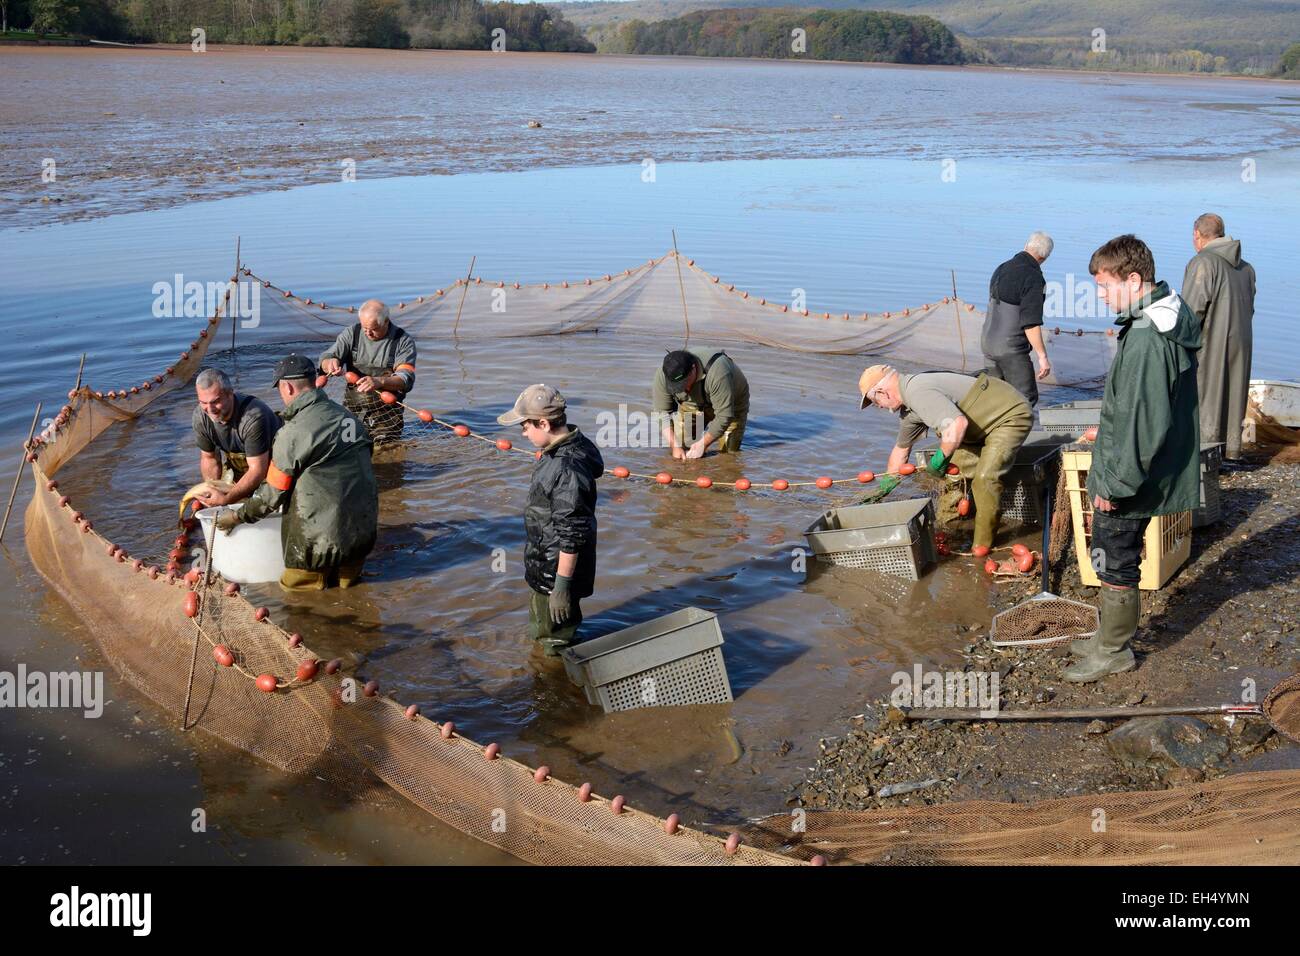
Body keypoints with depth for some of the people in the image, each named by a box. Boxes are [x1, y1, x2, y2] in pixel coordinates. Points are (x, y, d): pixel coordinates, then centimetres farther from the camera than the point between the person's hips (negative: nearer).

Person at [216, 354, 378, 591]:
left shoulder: (293, 432, -16)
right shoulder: (348, 416, 4)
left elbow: (272, 493, -7)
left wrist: (237, 517, 10)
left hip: (320, 540, -6)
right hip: (364, 530, 6)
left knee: (295, 583, 16)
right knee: (345, 579, 27)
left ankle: (320, 577, 3)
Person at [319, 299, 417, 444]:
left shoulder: (403, 341, -4)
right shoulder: (352, 333, 4)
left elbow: (406, 379, -16)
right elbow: (325, 360, 0)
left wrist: (380, 382, -36)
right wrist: (330, 363, -26)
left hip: (386, 416, -2)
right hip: (352, 409, 2)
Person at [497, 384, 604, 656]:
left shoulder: (567, 470, -32)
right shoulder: (559, 451, 0)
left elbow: (572, 536, -30)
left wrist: (562, 586, -25)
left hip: (557, 570, -10)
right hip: (544, 564, 10)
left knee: (555, 643, 6)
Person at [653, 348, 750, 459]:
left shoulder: (716, 374, -43)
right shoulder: (662, 375, -29)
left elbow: (724, 416, -37)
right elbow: (662, 412, -20)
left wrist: (703, 444, -33)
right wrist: (675, 446, -27)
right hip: (692, 404, 4)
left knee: (728, 451, -9)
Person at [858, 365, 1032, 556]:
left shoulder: (919, 392, -27)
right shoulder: (908, 410, 8)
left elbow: (958, 424, -38)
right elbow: (901, 448, 22)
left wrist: (939, 459, -23)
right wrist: (885, 487, 29)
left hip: (1011, 416, -10)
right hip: (986, 419, 10)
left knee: (985, 475, -21)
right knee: (953, 466, 4)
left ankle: (982, 542, -10)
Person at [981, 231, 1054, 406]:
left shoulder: (1002, 268, 7)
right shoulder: (1033, 278, -18)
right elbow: (1031, 323, -23)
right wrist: (1043, 357, -18)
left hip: (988, 341, 8)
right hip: (1011, 349, -8)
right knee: (1027, 398, -1)